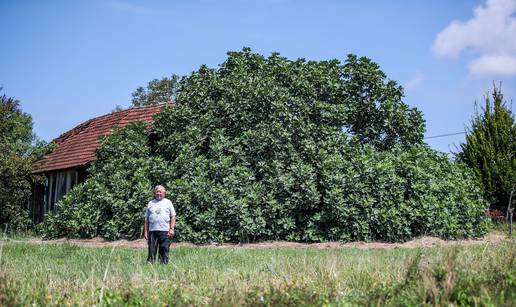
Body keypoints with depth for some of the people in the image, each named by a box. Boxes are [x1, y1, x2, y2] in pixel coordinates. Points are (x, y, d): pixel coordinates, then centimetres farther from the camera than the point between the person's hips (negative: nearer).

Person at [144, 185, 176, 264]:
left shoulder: (168, 202, 12)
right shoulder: (150, 203, 15)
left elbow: (173, 216, 8)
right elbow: (146, 218, 14)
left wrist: (171, 229, -3)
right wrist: (145, 231, 7)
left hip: (165, 231, -1)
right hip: (152, 231, 1)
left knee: (164, 251, -1)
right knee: (151, 251, -2)